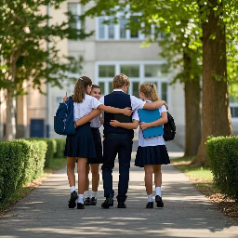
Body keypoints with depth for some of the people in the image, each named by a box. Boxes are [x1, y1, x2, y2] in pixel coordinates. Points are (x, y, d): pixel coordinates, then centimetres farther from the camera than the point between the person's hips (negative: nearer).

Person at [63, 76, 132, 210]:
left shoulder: (70, 100, 10)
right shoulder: (90, 100, -2)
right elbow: (105, 108, -13)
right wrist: (122, 111, -13)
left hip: (72, 132, 3)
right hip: (85, 132, -3)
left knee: (70, 166, 16)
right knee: (82, 168, -1)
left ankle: (73, 190, -7)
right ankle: (80, 200, -1)